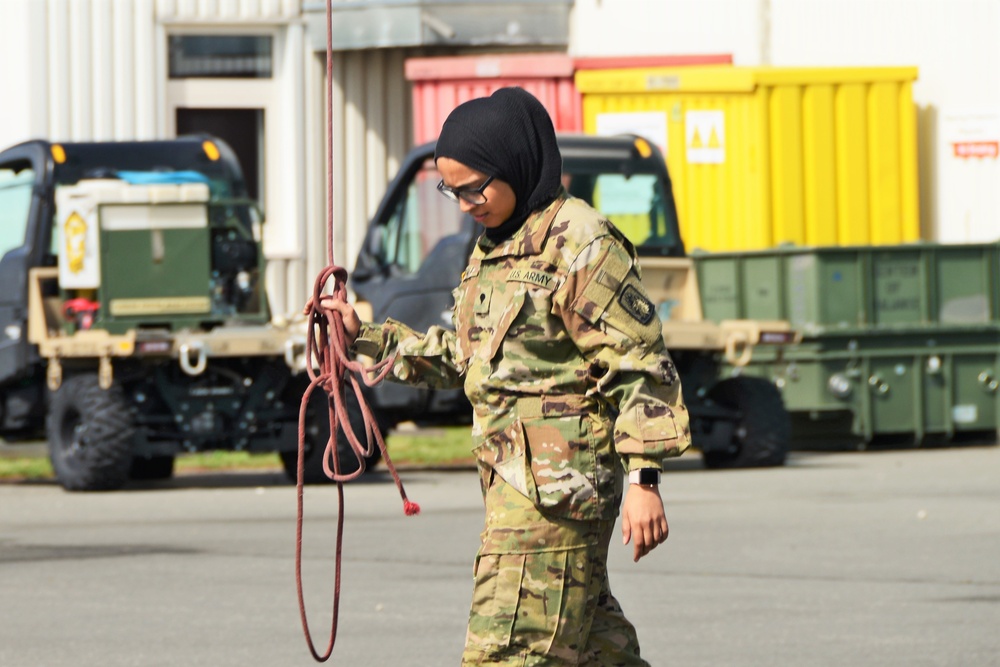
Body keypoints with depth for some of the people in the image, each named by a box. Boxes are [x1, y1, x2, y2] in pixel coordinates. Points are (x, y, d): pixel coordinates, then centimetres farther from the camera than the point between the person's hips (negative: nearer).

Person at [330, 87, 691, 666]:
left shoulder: (580, 245, -12)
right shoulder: (492, 248, 17)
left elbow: (639, 364, -14)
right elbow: (460, 356, 27)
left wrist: (643, 478, -18)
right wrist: (366, 337, 20)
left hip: (559, 481, -10)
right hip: (512, 478, 10)